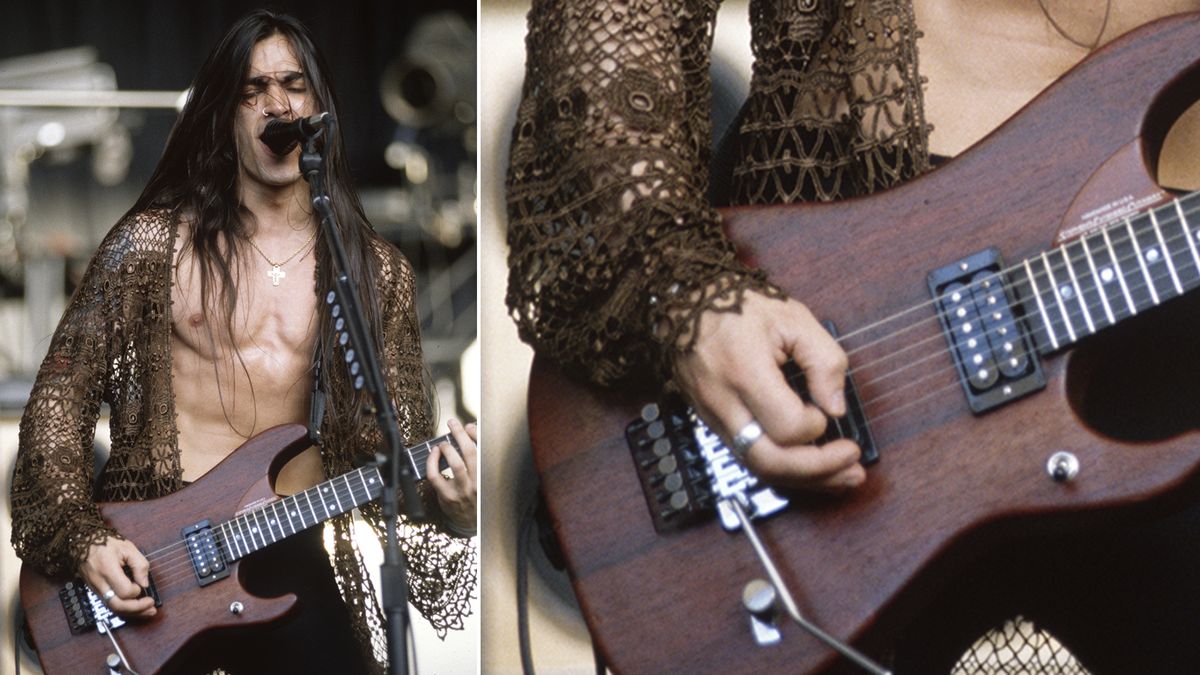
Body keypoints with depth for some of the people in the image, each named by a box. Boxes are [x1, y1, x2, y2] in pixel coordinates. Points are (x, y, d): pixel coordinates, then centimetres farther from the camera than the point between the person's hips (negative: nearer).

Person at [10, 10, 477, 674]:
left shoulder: (376, 273, 9)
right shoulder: (153, 243, 2)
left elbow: (398, 441, 9)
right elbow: (59, 396, 3)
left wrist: (446, 503, -13)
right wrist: (80, 537, -9)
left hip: (293, 543, 2)